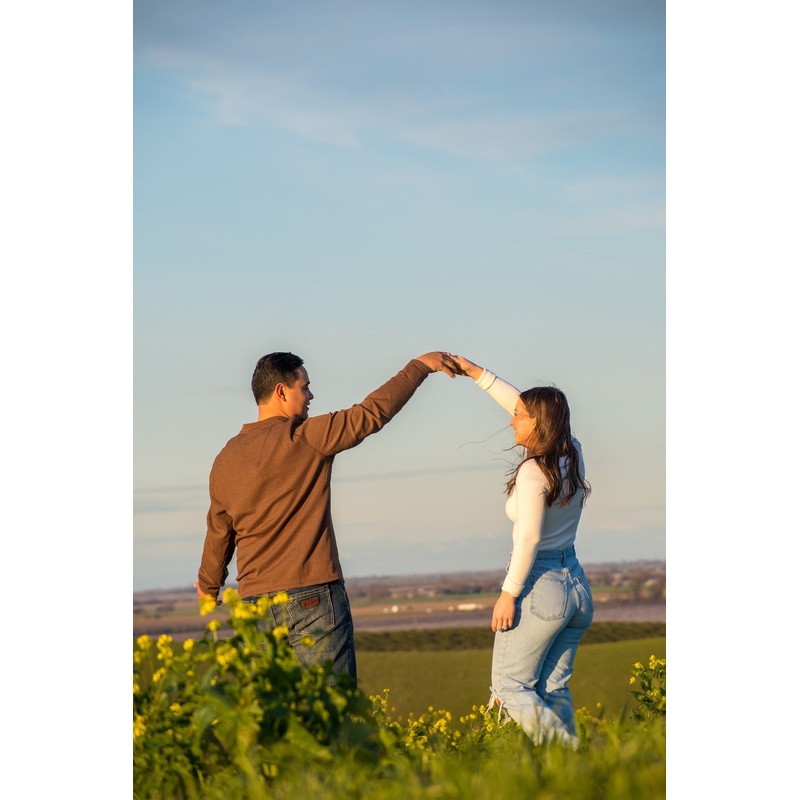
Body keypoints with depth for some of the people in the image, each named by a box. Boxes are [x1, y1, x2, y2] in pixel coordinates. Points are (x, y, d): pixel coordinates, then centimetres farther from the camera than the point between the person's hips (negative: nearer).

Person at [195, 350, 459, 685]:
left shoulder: (226, 458, 10)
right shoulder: (304, 438, -8)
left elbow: (219, 532, 20)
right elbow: (372, 412, -5)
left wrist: (209, 585, 37)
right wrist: (419, 366, 6)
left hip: (254, 603, 6)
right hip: (312, 596, -6)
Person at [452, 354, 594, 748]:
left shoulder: (532, 472, -17)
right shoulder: (572, 455, 6)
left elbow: (528, 538, -21)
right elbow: (530, 408, 17)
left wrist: (508, 594, -15)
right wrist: (477, 374, 17)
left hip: (539, 586, -8)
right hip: (576, 586, 8)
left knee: (510, 688, 1)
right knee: (553, 692, 10)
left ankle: (566, 750, -11)